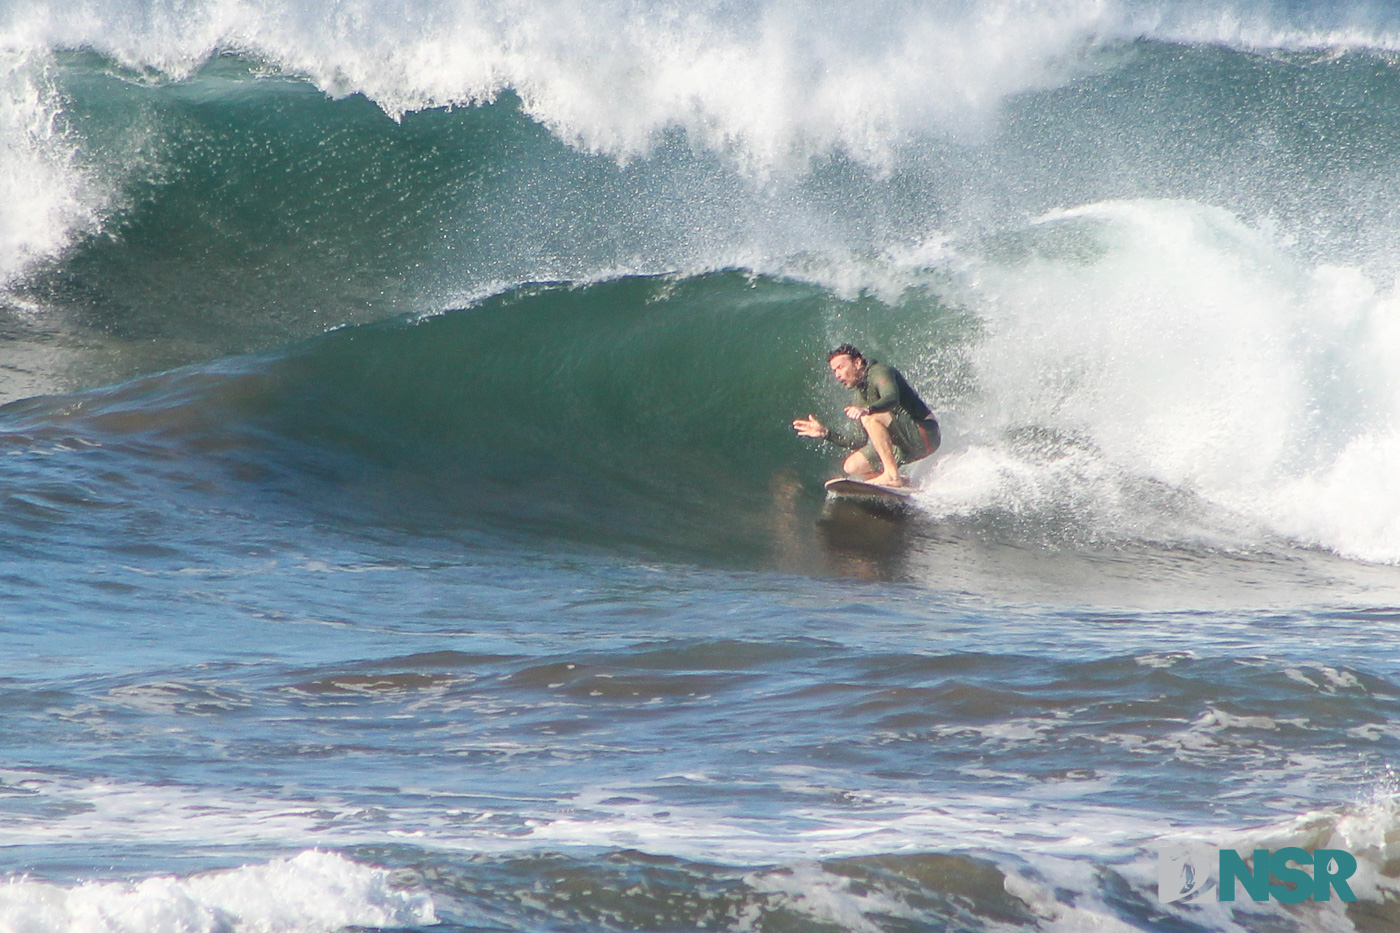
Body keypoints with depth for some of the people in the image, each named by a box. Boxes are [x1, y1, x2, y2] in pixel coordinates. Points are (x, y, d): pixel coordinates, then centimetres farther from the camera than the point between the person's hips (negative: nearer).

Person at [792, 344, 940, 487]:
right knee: (852, 467, 1)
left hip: (925, 434, -9)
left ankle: (892, 475, -29)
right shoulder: (858, 396, 15)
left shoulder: (879, 372, -10)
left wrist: (868, 410, -52)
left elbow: (892, 399, -33)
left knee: (870, 418, -29)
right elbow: (862, 440, 16)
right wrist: (826, 433, 10)